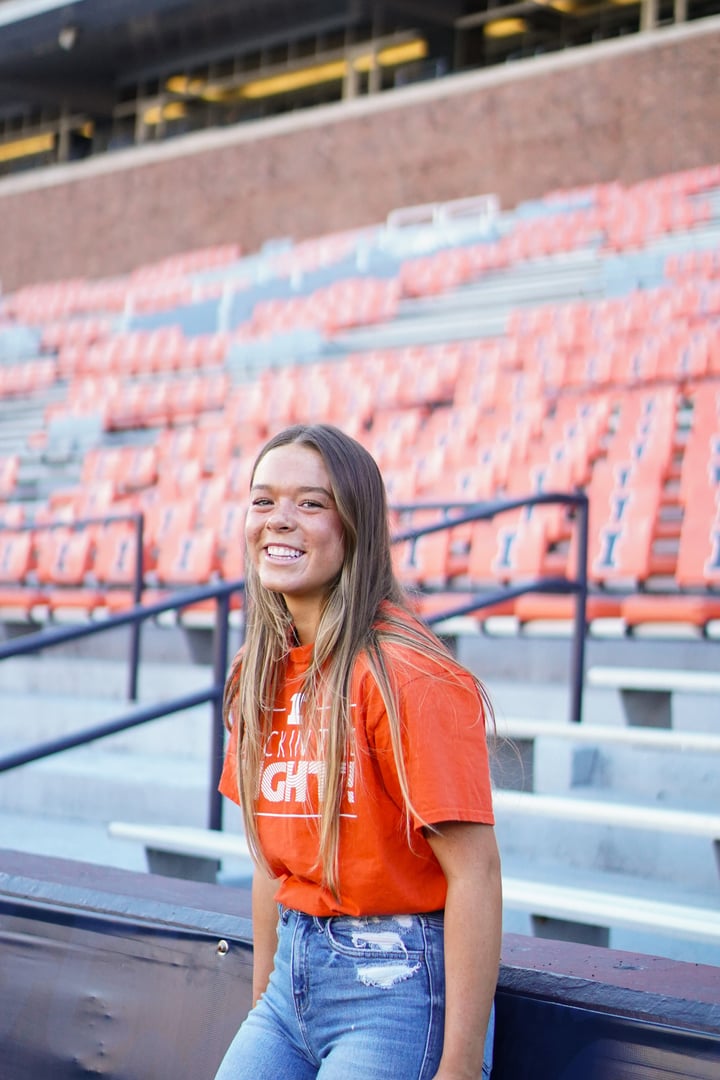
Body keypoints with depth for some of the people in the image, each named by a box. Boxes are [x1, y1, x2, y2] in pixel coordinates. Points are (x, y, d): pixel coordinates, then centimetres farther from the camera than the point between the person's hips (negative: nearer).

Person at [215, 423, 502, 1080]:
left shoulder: (405, 674, -16)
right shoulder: (264, 672, 8)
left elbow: (475, 871, -19)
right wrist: (263, 997, 13)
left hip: (396, 986, -7)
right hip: (294, 978, 7)